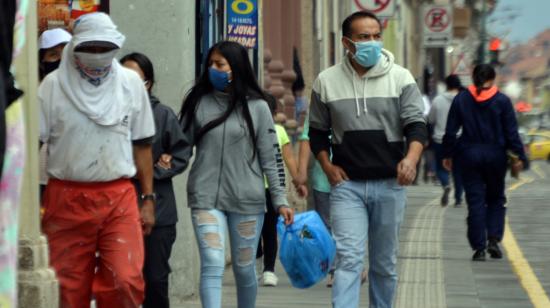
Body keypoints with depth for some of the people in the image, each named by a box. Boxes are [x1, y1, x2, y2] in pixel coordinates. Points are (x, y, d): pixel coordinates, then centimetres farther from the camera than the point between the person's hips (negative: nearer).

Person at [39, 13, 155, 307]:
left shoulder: (130, 82, 7)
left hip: (119, 197, 1)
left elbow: (142, 145, 13)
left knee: (126, 281, -13)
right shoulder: (53, 85, 1)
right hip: (66, 199, -1)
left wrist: (148, 199, 9)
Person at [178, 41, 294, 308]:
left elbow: (271, 157, 2)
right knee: (212, 265, -13)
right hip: (206, 197, 0)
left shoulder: (256, 107, 2)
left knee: (244, 268, 9)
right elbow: (183, 147, 10)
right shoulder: (198, 103, 6)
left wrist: (280, 200, -2)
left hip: (247, 199, 0)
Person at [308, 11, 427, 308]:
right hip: (347, 184, -1)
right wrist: (327, 166, -3)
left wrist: (411, 158, -23)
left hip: (389, 184, 1)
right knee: (348, 257, -12)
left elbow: (416, 125, -4)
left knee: (385, 261, 11)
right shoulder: (326, 81, 4)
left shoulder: (400, 78, 1)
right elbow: (317, 132, 13)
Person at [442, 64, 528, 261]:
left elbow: (451, 130, 2)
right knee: (496, 199, 15)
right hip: (495, 155, 0)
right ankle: (493, 239, -2)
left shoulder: (461, 99, 0)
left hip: (469, 156, 0)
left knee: (475, 202, 3)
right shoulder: (502, 101, -4)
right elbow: (512, 132, -4)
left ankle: (479, 248, 0)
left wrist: (448, 154, 10)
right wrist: (520, 157, 0)